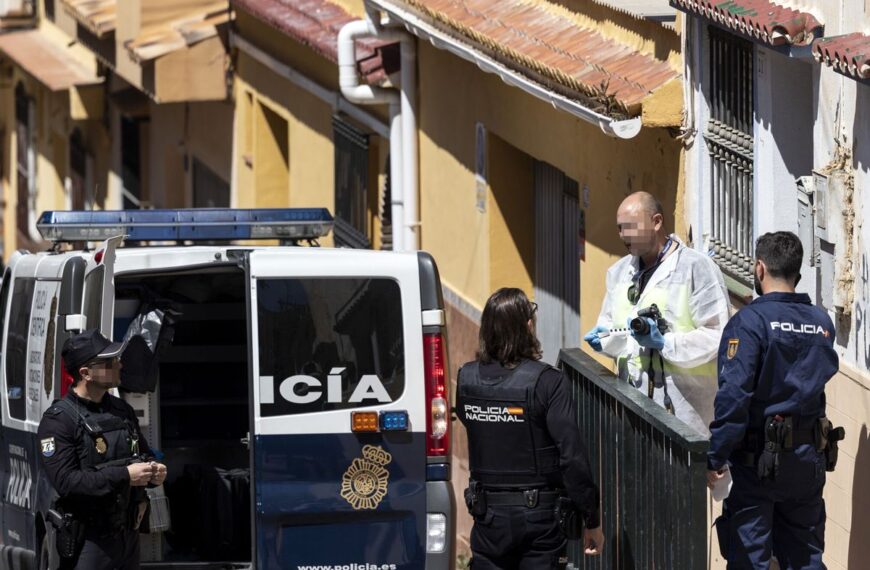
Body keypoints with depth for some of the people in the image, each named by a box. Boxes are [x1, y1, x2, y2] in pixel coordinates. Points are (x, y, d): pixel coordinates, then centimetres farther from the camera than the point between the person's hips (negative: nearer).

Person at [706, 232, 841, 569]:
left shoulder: (749, 321, -14)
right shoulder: (822, 323, 5)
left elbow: (733, 394, -19)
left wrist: (715, 458, -15)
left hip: (759, 456, -6)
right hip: (809, 458, 6)